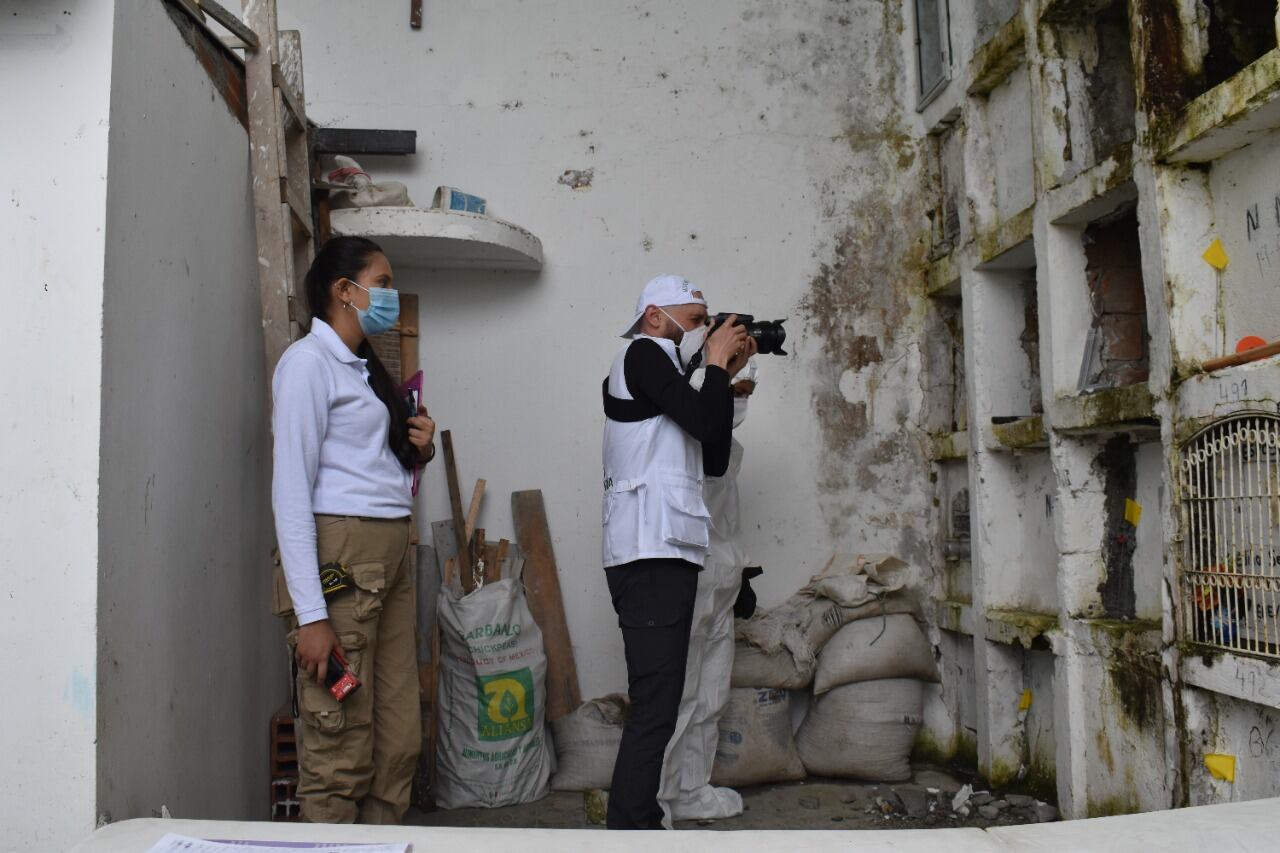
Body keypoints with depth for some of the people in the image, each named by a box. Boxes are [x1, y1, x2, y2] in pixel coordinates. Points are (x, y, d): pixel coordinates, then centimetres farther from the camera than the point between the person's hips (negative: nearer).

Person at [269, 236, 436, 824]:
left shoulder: (365, 368, 21)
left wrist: (420, 449, 7)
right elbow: (291, 490, -13)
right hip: (339, 557, -9)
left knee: (400, 741, 9)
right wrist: (310, 614, -20)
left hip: (392, 555, 9)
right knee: (340, 747, -5)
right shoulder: (309, 361, -5)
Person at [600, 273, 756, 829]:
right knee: (655, 709, -14)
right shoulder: (643, 354, -1)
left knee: (657, 705, 11)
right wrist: (717, 364, 4)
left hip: (664, 554, 10)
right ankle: (630, 828, -13)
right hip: (652, 555, -10)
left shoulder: (661, 371, 26)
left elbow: (715, 459, 22)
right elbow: (706, 424, -13)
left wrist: (724, 375, 19)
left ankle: (634, 824, 16)